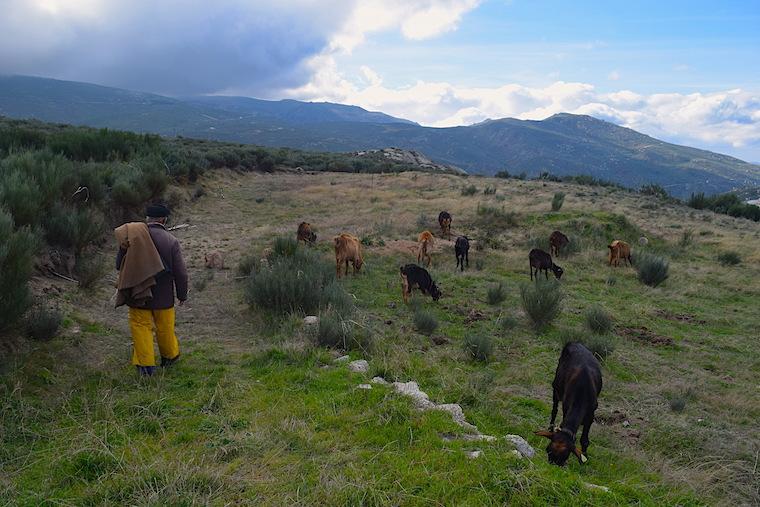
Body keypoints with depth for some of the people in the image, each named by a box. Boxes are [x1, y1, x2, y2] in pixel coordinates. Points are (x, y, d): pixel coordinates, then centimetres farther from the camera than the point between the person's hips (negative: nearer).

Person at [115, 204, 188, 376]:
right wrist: (182, 295, 3)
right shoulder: (171, 241, -12)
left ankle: (145, 365, 9)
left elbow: (119, 265, 1)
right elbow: (180, 272, -7)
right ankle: (170, 357, 35)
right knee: (165, 327, 16)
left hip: (137, 294, 0)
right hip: (163, 296, 0)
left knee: (141, 326, 10)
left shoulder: (132, 236, -9)